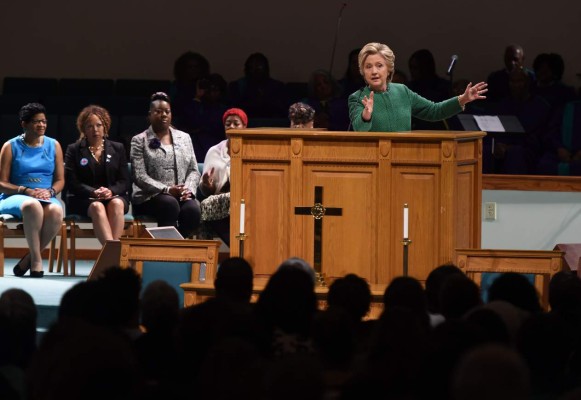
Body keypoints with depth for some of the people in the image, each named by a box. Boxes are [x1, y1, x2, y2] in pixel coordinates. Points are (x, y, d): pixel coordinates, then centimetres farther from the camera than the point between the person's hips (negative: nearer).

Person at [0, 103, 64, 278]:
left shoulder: (53, 145, 13)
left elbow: (60, 180, 12)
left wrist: (50, 192, -10)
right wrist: (26, 191, -15)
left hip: (46, 197, 3)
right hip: (15, 197, -3)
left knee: (56, 210, -36)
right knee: (32, 205, -41)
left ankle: (28, 259, -21)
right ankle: (36, 259, -31)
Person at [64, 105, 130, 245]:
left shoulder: (117, 149, 16)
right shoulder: (74, 150, 11)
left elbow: (124, 181, 9)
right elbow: (72, 182, 1)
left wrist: (111, 191, -14)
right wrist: (94, 192, -17)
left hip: (114, 196, 2)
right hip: (82, 200, -2)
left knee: (117, 204, -35)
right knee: (97, 206, -36)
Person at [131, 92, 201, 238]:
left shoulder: (184, 138, 19)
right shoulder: (139, 141, 7)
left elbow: (194, 170, 15)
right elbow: (139, 177, -4)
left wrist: (188, 189, -7)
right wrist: (167, 190, -15)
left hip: (182, 196, 3)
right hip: (149, 197, -3)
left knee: (193, 209, -31)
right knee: (170, 203, -36)